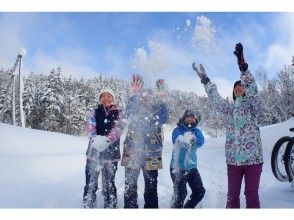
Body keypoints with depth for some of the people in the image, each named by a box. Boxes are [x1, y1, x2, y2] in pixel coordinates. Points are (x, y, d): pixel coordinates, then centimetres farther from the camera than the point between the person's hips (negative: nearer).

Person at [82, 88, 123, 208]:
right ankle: (88, 206, 10)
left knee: (109, 184, 3)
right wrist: (95, 139, -27)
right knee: (90, 184, -1)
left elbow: (118, 129, -8)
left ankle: (110, 206, 15)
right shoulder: (94, 113, 9)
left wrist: (107, 140, -27)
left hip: (111, 153, 0)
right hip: (94, 152, 1)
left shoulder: (118, 114, 7)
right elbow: (90, 128, -5)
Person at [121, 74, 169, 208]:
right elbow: (128, 116, -17)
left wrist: (160, 98, -22)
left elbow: (163, 119, -14)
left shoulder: (156, 108, 6)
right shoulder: (134, 107, 5)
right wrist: (135, 94, -26)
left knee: (151, 187, 7)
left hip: (151, 154, 1)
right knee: (130, 186, 3)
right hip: (132, 152, 0)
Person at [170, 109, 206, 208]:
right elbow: (178, 142, -22)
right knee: (180, 194, -9)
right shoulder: (177, 130, -5)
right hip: (178, 167, -5)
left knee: (200, 191, 11)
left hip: (191, 166, 6)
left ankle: (188, 207, 32)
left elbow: (200, 142, -11)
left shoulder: (196, 130, 8)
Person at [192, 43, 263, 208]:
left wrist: (243, 67, -31)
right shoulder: (229, 109, 13)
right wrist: (205, 79, 6)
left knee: (252, 195, 1)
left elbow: (252, 89, -17)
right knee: (232, 196, 7)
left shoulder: (252, 106, -1)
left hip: (253, 159, -4)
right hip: (233, 160, 4)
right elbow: (215, 97, 11)